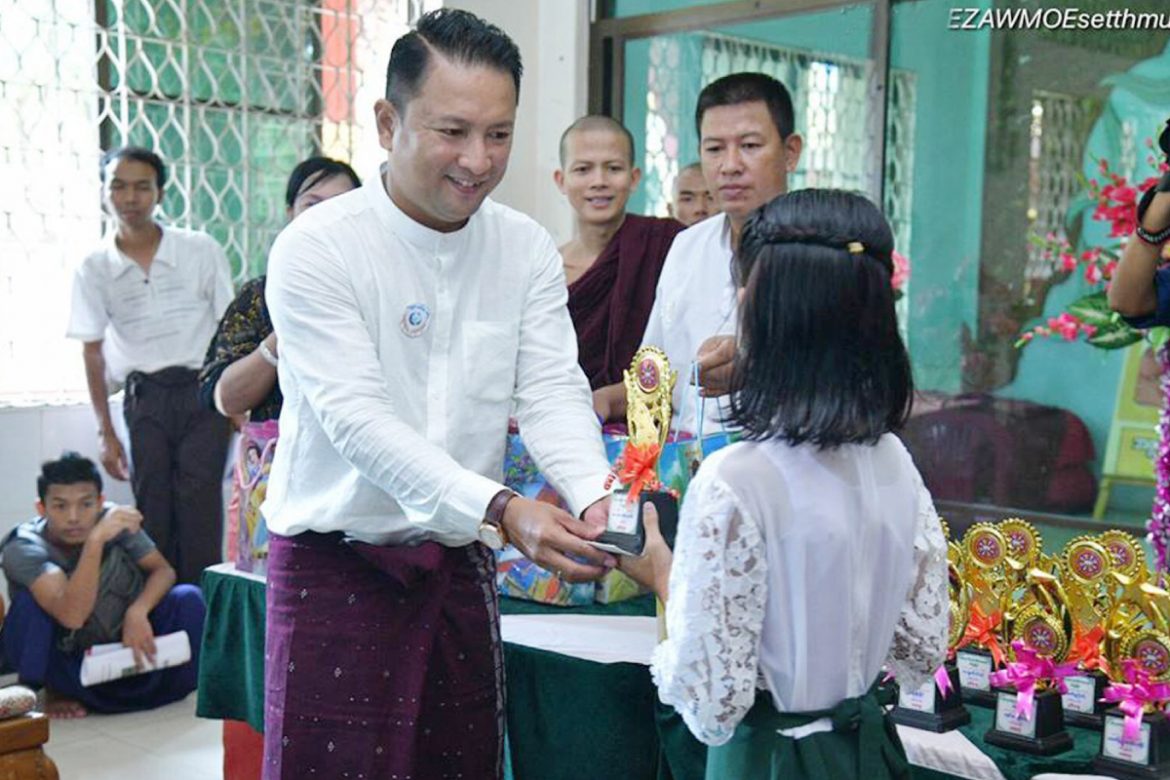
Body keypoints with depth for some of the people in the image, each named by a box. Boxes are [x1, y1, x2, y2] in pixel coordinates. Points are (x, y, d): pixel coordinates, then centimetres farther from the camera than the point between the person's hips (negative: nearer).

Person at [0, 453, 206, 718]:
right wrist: (96, 539, -51)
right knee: (31, 601, -32)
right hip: (64, 660, -2)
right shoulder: (21, 549, -27)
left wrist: (137, 611, -33)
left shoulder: (111, 518, -17)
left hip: (123, 643, 3)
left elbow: (164, 571, -12)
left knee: (189, 599, -22)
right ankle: (54, 690, -6)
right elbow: (72, 615, -41)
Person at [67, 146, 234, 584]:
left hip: (202, 391, -2)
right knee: (153, 512, 4)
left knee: (199, 512, -7)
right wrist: (106, 433, 6)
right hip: (143, 400, 2)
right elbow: (93, 352, 7)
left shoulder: (201, 251, -1)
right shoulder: (94, 269, 3)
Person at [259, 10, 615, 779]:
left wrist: (596, 499, -26)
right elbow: (359, 420, -22)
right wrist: (501, 510, -34)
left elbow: (554, 392, -6)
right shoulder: (316, 248, -13)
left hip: (460, 565, 4)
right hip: (337, 568, -4)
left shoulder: (527, 249, 1)